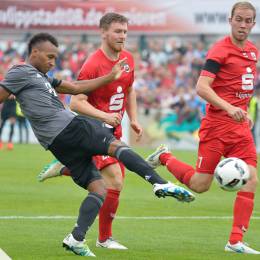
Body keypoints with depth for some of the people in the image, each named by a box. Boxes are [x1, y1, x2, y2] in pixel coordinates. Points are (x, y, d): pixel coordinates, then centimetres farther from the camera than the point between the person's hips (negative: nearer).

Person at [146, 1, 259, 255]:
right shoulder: (220, 50, -12)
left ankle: (235, 242, -2)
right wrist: (228, 108, -32)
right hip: (216, 124, -7)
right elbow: (202, 87, -21)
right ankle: (164, 158, 25)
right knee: (200, 184, -2)